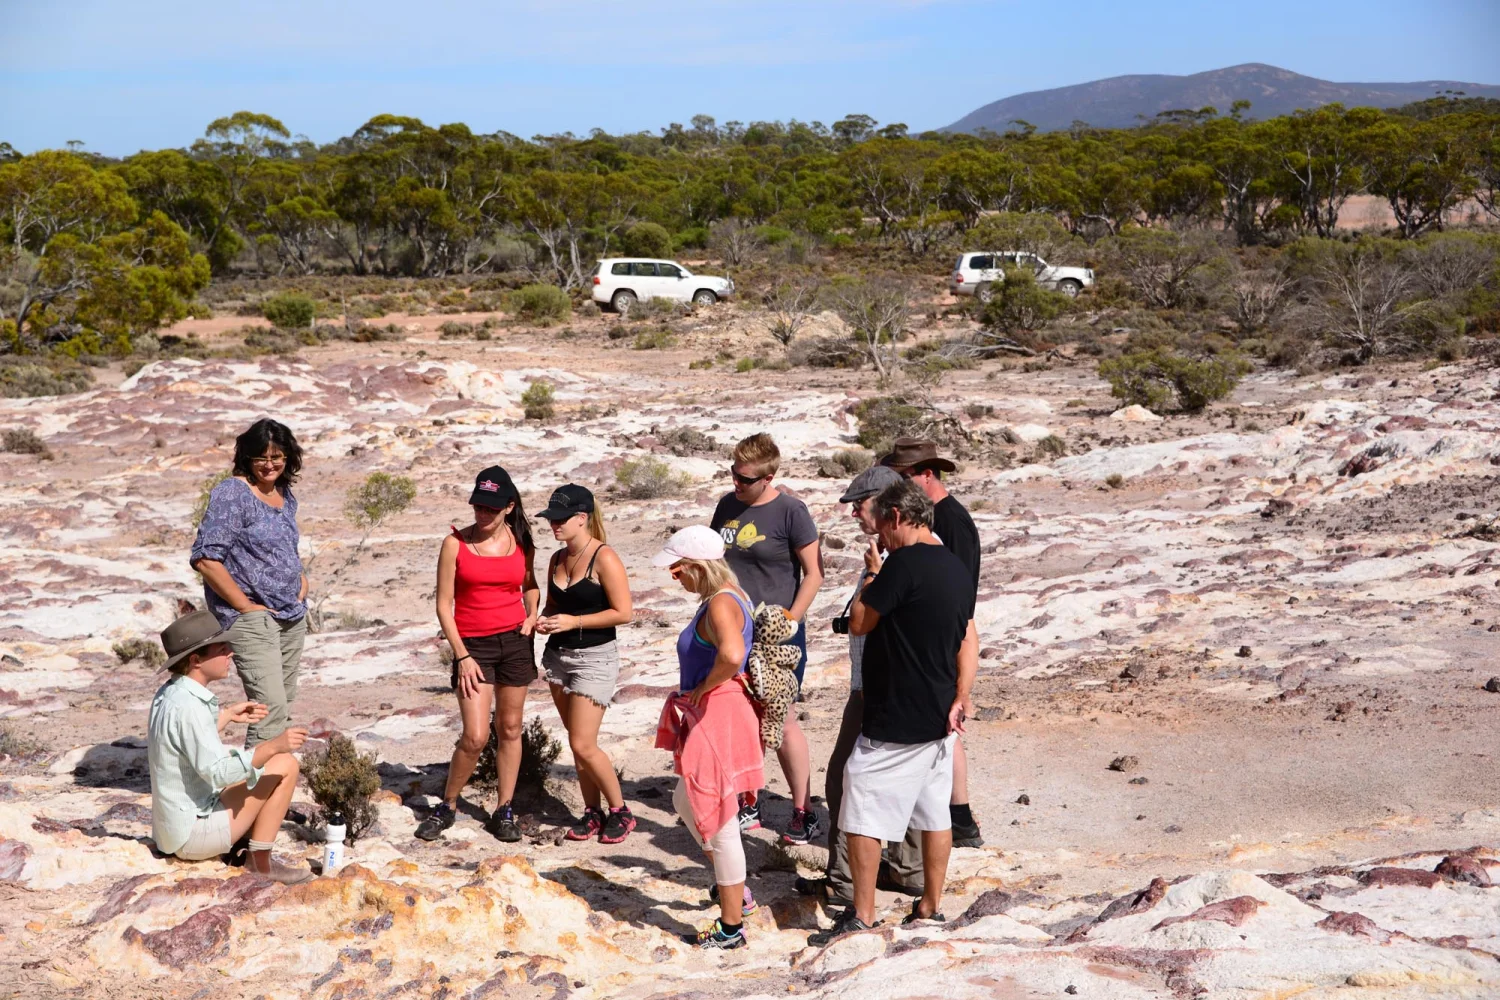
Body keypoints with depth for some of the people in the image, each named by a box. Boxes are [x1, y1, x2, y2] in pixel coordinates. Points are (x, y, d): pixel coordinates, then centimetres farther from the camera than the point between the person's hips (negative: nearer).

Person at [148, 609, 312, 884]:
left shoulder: (169, 693, 5)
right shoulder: (188, 706, -24)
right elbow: (217, 773, -30)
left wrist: (226, 716, 22)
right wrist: (272, 746, -33)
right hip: (193, 833, -10)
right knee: (285, 766, -9)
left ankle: (254, 854, 12)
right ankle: (260, 862, -1)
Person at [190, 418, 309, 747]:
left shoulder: (285, 494, 12)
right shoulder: (232, 494, -12)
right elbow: (205, 558, -18)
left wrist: (301, 578, 11)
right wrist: (246, 606, -15)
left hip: (292, 618, 8)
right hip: (251, 619, -8)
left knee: (283, 707, 11)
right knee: (271, 708, -16)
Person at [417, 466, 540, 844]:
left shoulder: (521, 543, 4)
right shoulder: (455, 543, -5)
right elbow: (444, 604, -4)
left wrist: (532, 615, 3)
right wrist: (462, 656, -9)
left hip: (515, 641, 3)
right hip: (473, 643, -3)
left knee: (510, 729, 7)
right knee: (475, 736, -10)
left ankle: (504, 811, 19)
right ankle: (447, 806, 11)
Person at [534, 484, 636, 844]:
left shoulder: (604, 559, -13)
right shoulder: (557, 559, 8)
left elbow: (623, 613, -16)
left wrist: (573, 622, -17)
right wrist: (544, 620, -1)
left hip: (595, 657, -7)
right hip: (558, 656, 7)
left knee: (583, 745, -9)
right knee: (577, 743, 9)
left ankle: (619, 811, 8)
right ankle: (592, 812, 21)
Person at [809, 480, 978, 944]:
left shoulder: (904, 563, -18)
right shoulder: (956, 567, 9)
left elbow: (858, 623, -10)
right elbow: (968, 642, 8)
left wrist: (872, 574, 2)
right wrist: (960, 698, 1)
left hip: (894, 721, -9)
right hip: (938, 718, 9)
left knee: (862, 815, 0)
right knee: (935, 813, 14)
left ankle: (862, 915, 3)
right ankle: (930, 907, 22)